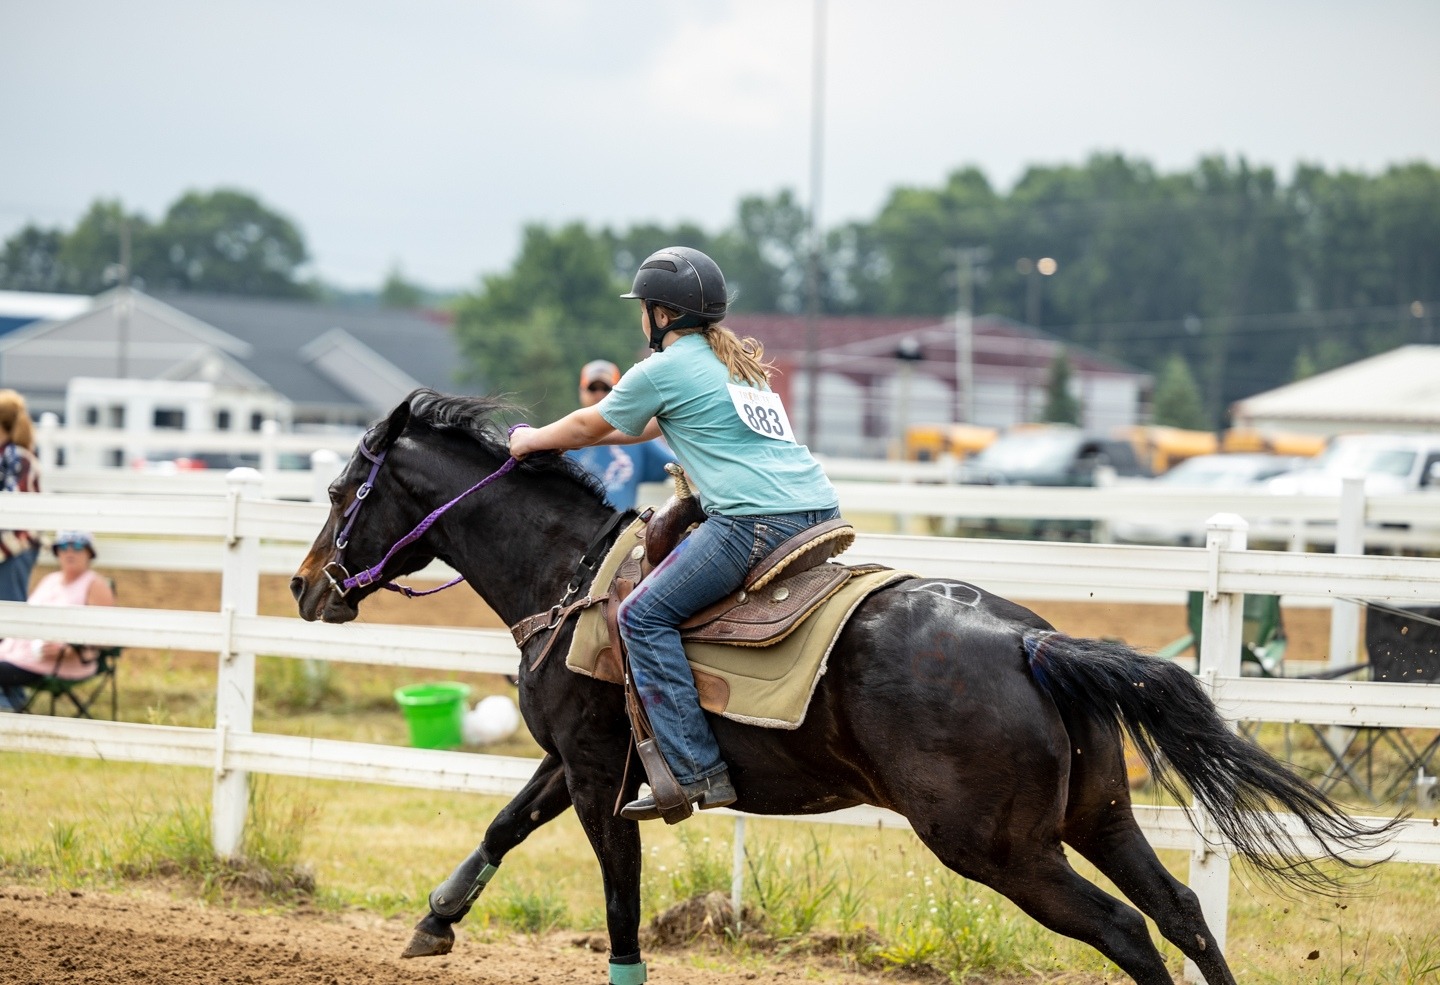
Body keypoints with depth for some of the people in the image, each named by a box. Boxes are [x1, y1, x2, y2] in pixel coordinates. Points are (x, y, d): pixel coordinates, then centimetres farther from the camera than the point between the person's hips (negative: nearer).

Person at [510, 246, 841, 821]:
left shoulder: (662, 370, 1)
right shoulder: (741, 362, 27)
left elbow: (590, 425, 15)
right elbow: (651, 426, 40)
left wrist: (535, 441, 35)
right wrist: (567, 440, 46)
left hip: (757, 520, -9)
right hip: (819, 509, 9)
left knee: (645, 616, -3)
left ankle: (697, 772, -13)